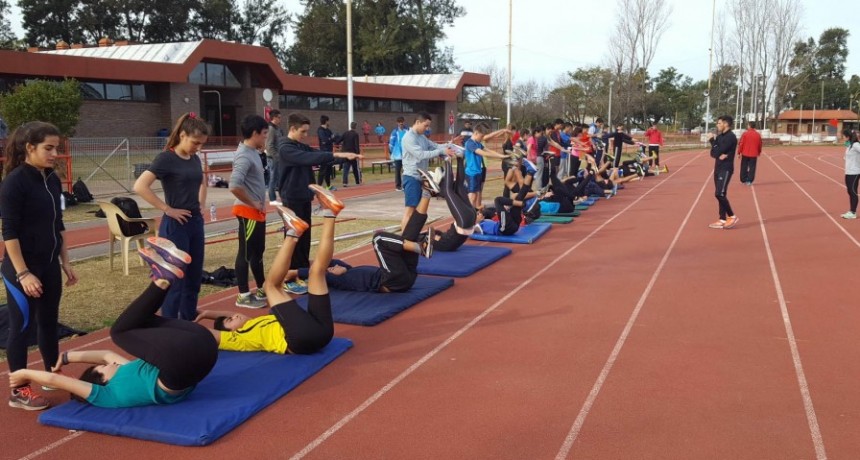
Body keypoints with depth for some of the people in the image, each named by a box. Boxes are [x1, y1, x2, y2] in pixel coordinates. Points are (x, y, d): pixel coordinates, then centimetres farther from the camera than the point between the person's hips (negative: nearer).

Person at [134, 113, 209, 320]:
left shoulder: (195, 159, 9)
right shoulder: (166, 158, -13)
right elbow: (140, 187, -23)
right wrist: (167, 209, -19)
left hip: (196, 223, 8)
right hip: (175, 225, -8)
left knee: (194, 278, 13)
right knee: (175, 280, -1)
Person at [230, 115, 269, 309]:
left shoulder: (252, 152, 10)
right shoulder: (244, 156, -20)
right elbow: (234, 186, -31)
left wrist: (260, 204, 10)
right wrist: (253, 204, -19)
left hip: (257, 212, 10)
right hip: (249, 212, -10)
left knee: (258, 251, 18)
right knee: (246, 253, -2)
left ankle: (262, 289, 29)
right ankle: (243, 295, 7)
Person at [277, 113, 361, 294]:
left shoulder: (303, 147, 13)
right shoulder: (285, 148, -15)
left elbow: (317, 154, 3)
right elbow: (308, 158, -28)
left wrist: (344, 156, -12)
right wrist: (337, 155, -35)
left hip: (304, 198, 8)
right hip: (292, 199, -8)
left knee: (305, 237, 12)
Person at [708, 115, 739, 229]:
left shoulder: (731, 137, -15)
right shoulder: (720, 136, 13)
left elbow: (718, 152, -20)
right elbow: (713, 153, 8)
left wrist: (712, 140, -6)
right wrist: (719, 155, -14)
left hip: (726, 169, -9)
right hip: (718, 168, 9)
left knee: (719, 194, -15)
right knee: (720, 195, 8)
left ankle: (732, 216, -3)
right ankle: (723, 220, 11)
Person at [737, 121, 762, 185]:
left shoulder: (745, 133, -7)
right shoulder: (758, 134, 1)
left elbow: (741, 143, -8)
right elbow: (760, 145, 8)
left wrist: (739, 152, 0)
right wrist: (759, 152, 22)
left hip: (745, 154, -1)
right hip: (754, 154, 1)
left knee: (744, 168, 10)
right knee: (752, 168, 4)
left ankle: (743, 180, 15)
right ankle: (749, 181, 1)